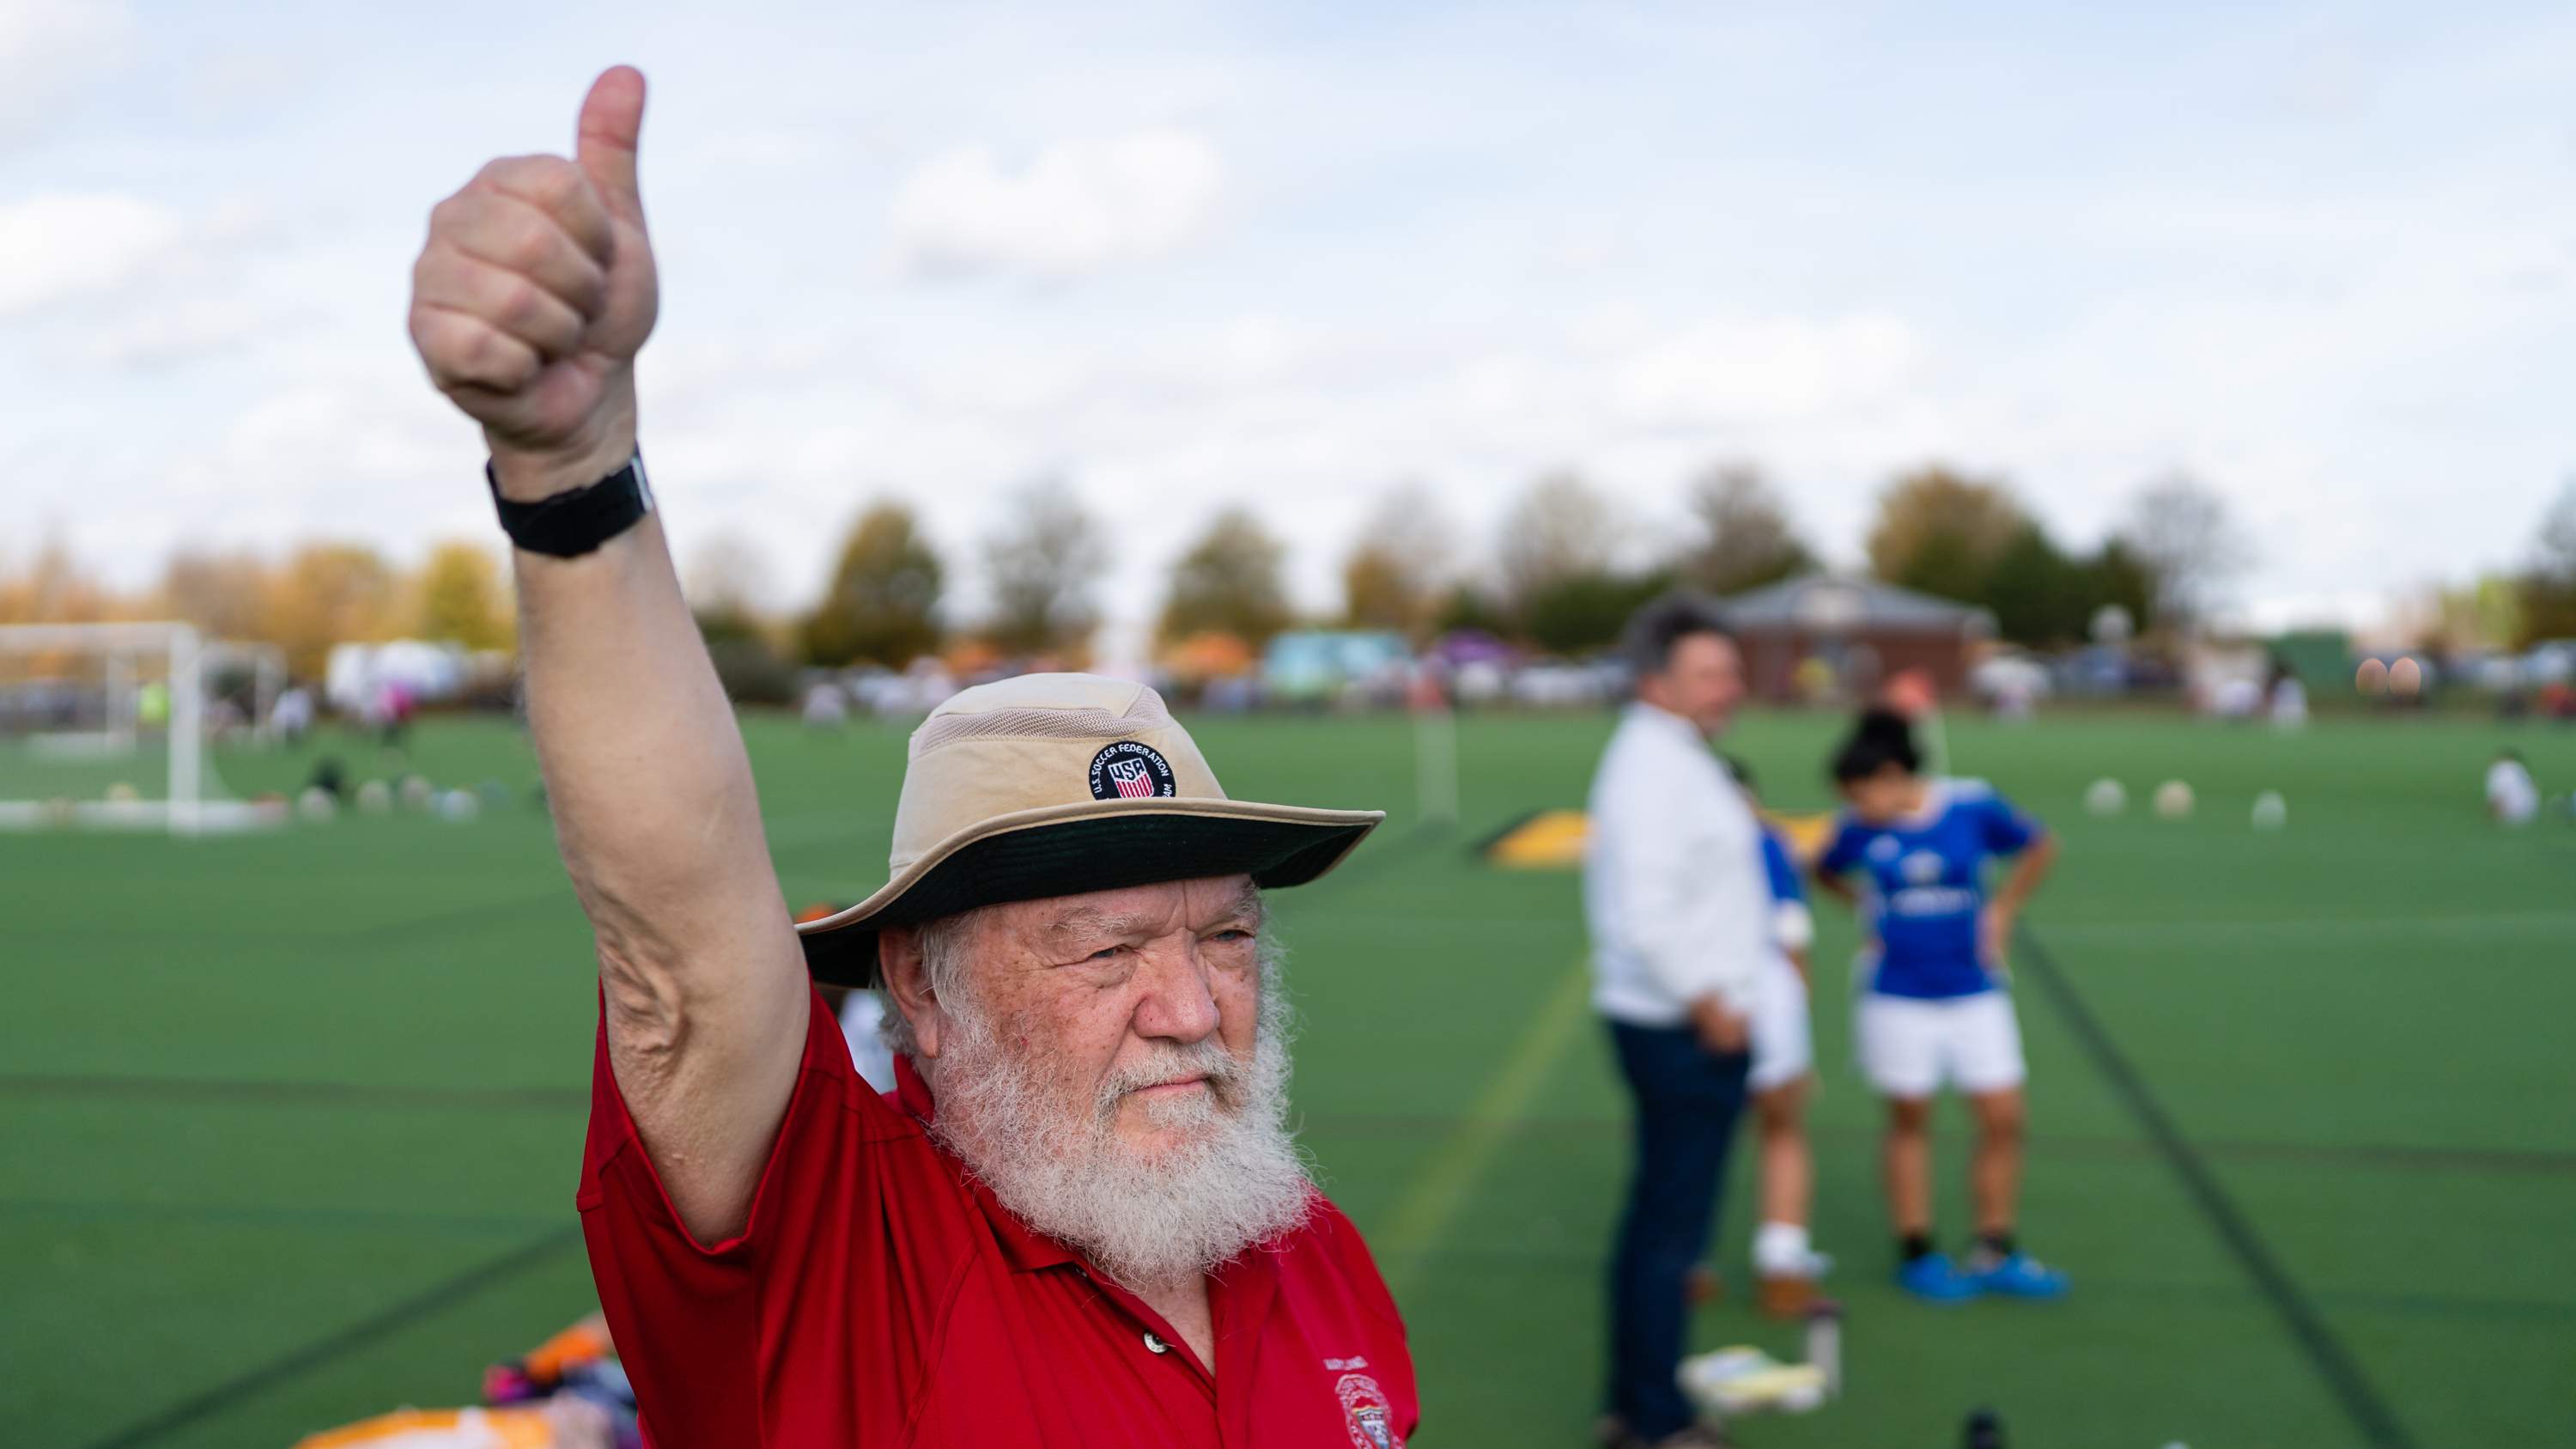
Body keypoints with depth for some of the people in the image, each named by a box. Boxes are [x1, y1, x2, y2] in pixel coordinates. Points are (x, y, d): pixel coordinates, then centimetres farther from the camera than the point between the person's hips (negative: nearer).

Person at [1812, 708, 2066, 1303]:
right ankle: (1916, 1254, 17)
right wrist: (1870, 909, 1)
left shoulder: (1974, 806, -7)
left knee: (2003, 1119, 0)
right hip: (1897, 1001, 0)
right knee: (1909, 1121, 6)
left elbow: (2039, 846, 8)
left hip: (1975, 993, 1)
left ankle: (1994, 1254, 14)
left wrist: (2002, 909, 2)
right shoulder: (1860, 828, -4)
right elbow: (1825, 871, 16)